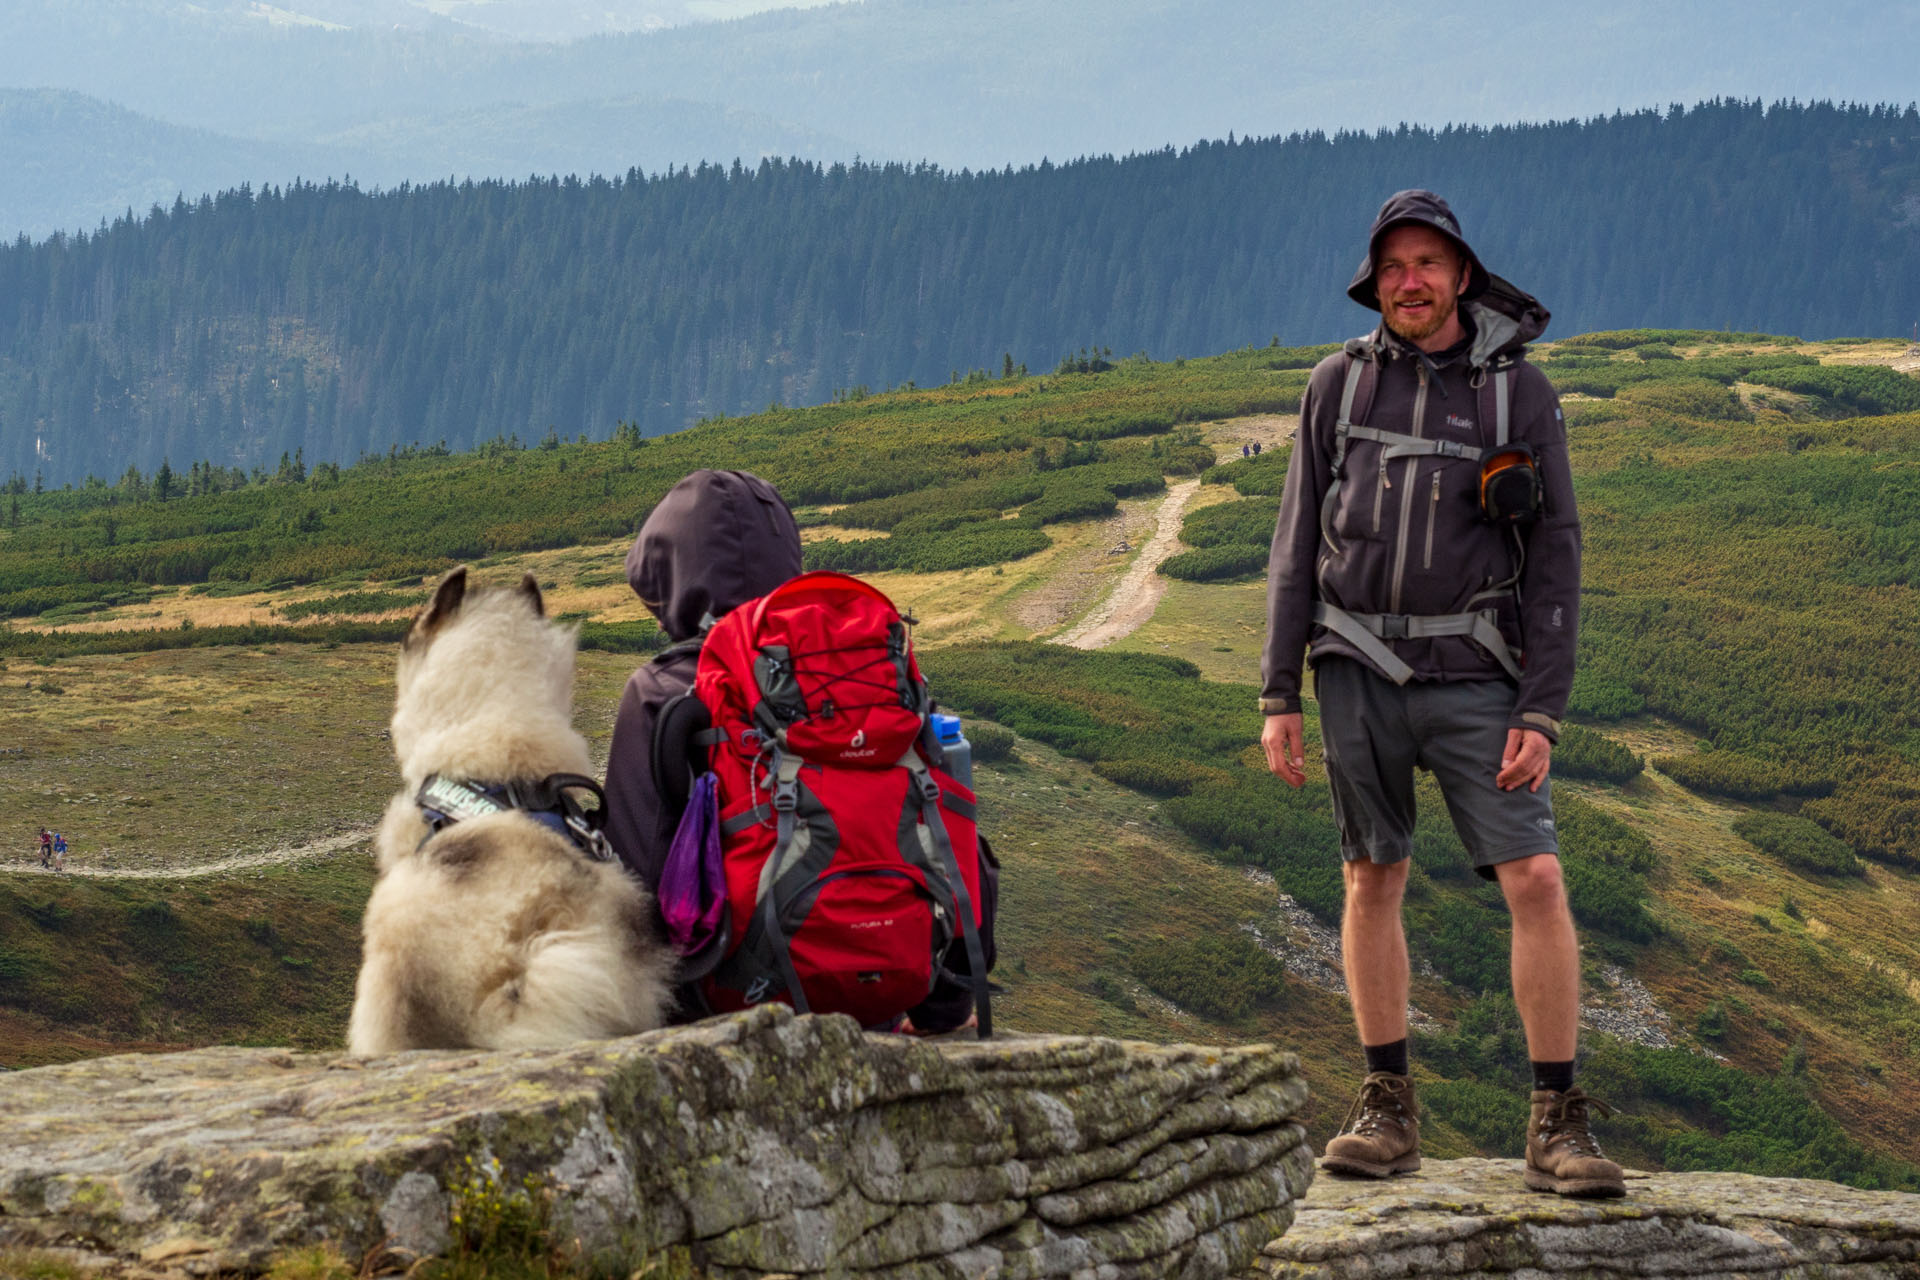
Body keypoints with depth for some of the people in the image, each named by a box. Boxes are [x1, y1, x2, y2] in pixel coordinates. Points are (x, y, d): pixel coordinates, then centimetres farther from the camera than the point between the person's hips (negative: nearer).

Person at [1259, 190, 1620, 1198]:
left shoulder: (1520, 392, 2)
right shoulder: (1341, 382, 7)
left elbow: (1555, 558, 1)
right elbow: (1296, 544, 9)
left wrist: (1540, 714, -7)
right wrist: (1279, 695, 2)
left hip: (1473, 679, -2)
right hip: (1358, 670, 2)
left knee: (1535, 880, -11)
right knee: (1372, 881, 6)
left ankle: (1557, 1125, -5)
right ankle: (1387, 1110, 15)